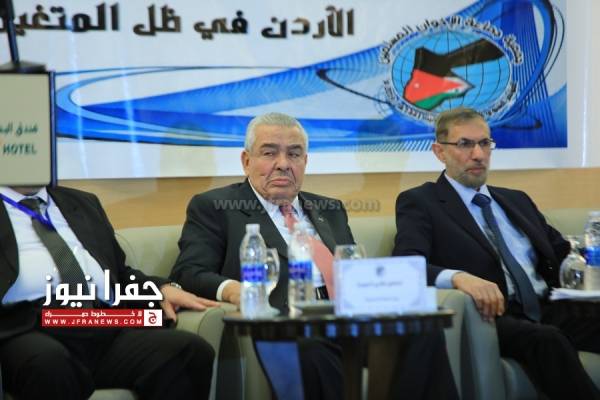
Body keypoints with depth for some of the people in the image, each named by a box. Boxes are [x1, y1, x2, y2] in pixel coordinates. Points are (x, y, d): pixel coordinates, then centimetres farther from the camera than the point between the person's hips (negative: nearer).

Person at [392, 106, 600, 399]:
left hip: (548, 310, 5)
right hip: (490, 316, -5)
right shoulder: (419, 202, 7)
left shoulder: (517, 200, 26)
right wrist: (458, 277, -28)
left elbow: (561, 254, 25)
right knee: (546, 339, -36)